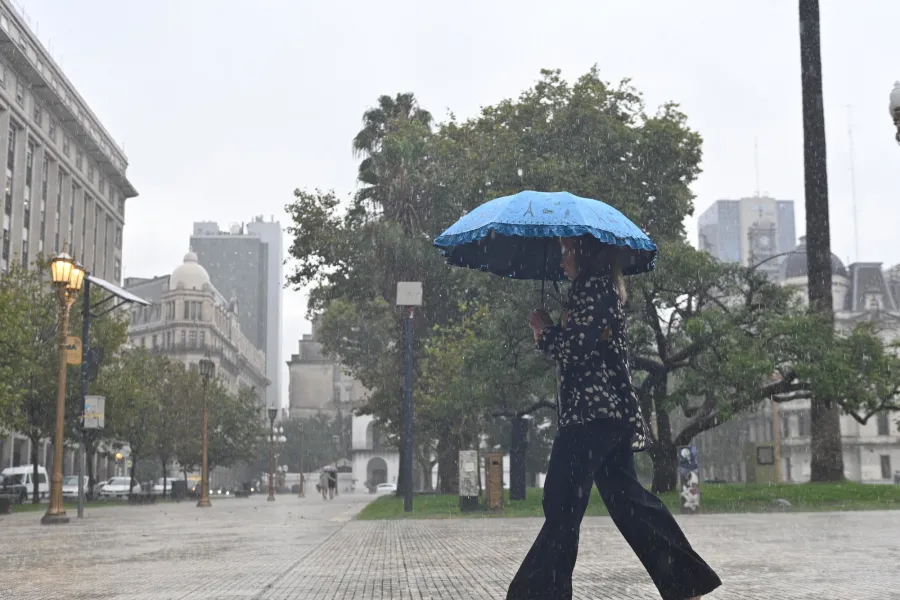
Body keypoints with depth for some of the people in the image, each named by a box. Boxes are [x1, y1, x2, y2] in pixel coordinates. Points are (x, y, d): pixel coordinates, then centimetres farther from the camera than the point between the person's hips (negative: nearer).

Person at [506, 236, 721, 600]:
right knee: (624, 495, 12)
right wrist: (548, 331, 13)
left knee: (562, 503, -8)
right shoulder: (603, 289, 21)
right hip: (611, 410, 10)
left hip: (593, 410, -10)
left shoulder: (594, 287, -10)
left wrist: (543, 330, 0)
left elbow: (573, 348, -16)